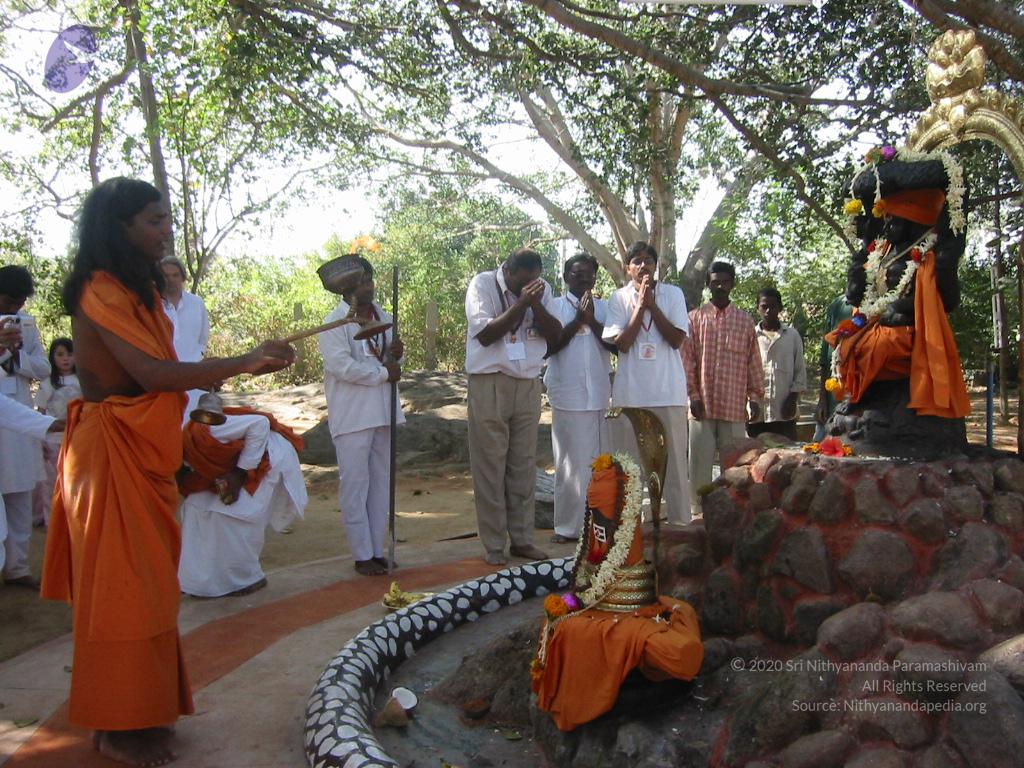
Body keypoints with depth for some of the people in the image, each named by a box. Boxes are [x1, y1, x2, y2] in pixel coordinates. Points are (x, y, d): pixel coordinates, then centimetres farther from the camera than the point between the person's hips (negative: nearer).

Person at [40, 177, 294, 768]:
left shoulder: (138, 290, 14)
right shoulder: (100, 292, -14)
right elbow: (150, 373, -24)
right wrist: (244, 363, -24)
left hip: (145, 452, 9)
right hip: (110, 452, -9)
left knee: (143, 582, 13)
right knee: (121, 585, -1)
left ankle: (141, 710, 25)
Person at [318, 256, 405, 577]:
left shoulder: (385, 319, 11)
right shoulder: (335, 323, -8)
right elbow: (343, 367, -19)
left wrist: (395, 355, -6)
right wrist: (384, 372, -12)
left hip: (383, 412, 6)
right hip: (352, 416, -6)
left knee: (381, 484, 10)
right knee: (355, 486, -1)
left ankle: (378, 550, 20)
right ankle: (362, 555, 8)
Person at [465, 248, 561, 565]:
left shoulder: (541, 288, 7)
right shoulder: (482, 284, -4)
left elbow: (555, 335, 1)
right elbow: (485, 334, -14)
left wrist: (535, 304, -13)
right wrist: (520, 303, -19)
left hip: (528, 385, 4)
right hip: (490, 384, -4)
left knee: (524, 465, 6)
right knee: (490, 466, -1)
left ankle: (522, 539, 16)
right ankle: (493, 545, 7)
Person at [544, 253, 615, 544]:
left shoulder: (605, 307, 11)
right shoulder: (555, 307, 3)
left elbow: (616, 345, 2)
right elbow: (548, 347, -6)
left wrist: (592, 321, -10)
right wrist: (578, 319, -10)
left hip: (599, 396, 3)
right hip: (567, 396, -2)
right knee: (570, 462, 2)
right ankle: (568, 526, 8)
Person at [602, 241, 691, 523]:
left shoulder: (673, 294, 4)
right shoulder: (620, 298, 4)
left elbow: (677, 340, -5)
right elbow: (621, 343, -6)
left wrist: (652, 304, -9)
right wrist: (640, 305, -9)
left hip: (668, 391, 0)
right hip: (631, 392, 0)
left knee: (674, 459, 2)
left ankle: (680, 523, 10)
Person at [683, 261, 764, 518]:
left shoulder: (745, 321, 9)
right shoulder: (695, 318, 6)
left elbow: (753, 362, 10)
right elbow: (687, 360, 2)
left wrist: (755, 397, 5)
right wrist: (693, 395, -4)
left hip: (734, 405, 1)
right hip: (703, 403, -1)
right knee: (699, 461, 2)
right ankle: (697, 510, 11)